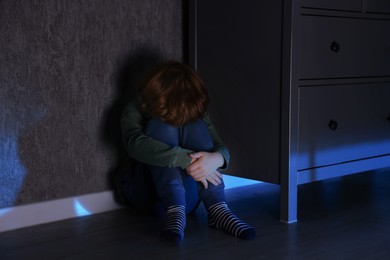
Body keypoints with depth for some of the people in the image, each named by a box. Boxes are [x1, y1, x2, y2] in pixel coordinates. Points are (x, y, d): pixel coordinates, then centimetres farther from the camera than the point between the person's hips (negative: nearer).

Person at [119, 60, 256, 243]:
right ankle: (175, 210, -40)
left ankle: (217, 209, -31)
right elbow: (136, 144, -31)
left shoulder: (195, 113, 1)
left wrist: (216, 158, -36)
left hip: (188, 193, 2)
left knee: (196, 126, -22)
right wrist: (187, 160, -42)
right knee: (162, 126, -25)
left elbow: (221, 148, -10)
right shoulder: (135, 112, -9)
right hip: (149, 194, -2)